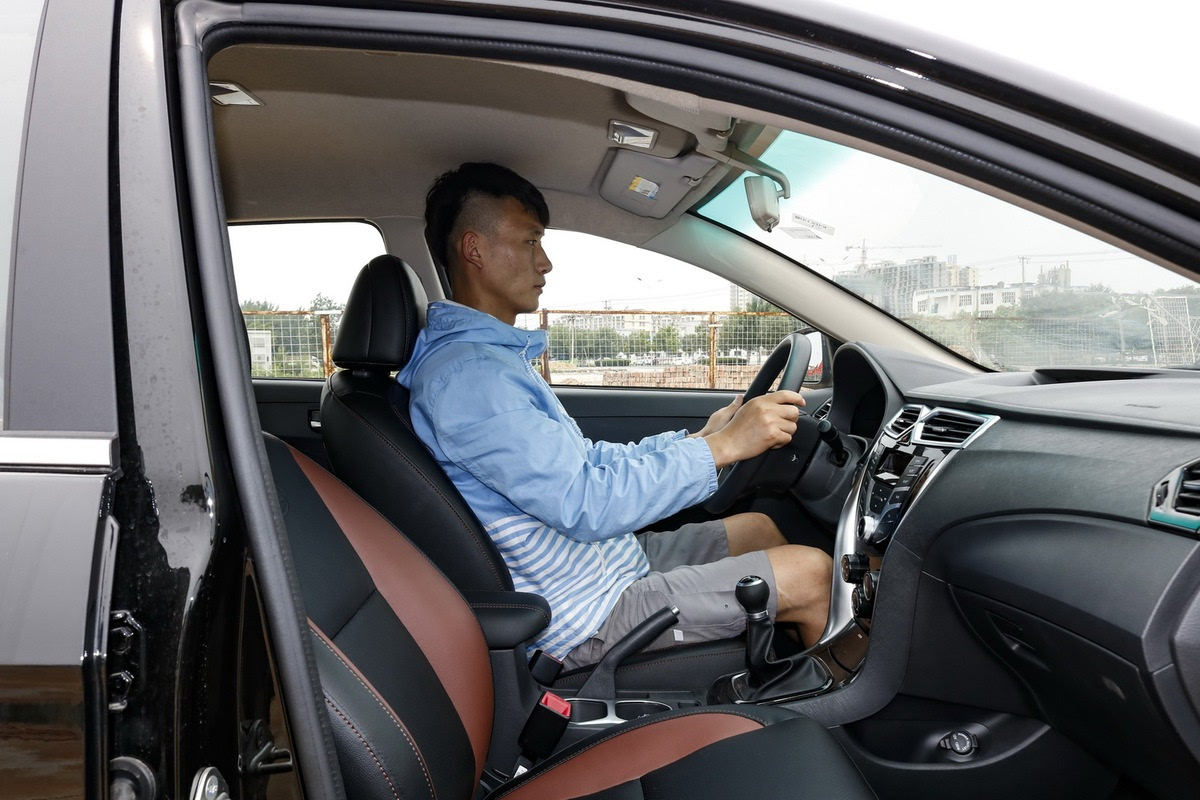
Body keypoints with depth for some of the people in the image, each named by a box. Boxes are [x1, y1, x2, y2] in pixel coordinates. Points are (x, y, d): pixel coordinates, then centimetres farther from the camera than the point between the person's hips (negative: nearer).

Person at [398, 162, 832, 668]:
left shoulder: (496, 356, 12)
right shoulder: (465, 373, -24)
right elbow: (583, 503, -29)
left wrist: (696, 438, 7)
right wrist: (721, 448, -23)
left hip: (609, 561, 11)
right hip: (587, 616, -10)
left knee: (758, 528, 18)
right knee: (811, 573, -8)